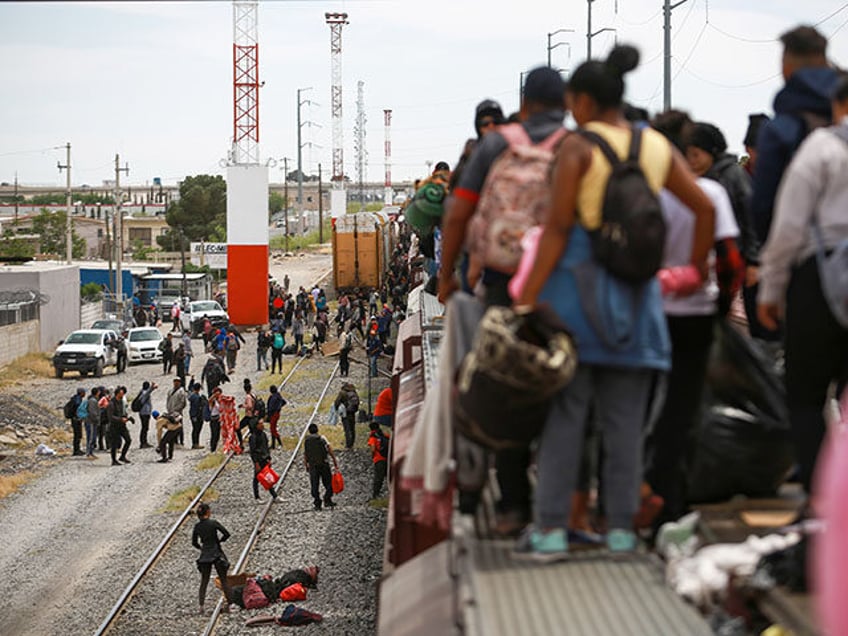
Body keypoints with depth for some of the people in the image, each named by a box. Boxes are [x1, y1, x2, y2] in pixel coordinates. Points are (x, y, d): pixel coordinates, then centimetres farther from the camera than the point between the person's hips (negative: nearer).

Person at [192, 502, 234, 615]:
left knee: (204, 581, 9)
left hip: (204, 556, 3)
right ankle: (228, 604, 2)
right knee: (224, 580, 5)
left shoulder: (197, 526, 2)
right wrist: (219, 540, 3)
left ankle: (201, 606, 0)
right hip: (217, 554, -3)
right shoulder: (213, 524, -11)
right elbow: (226, 534, -14)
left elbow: (194, 542, 9)